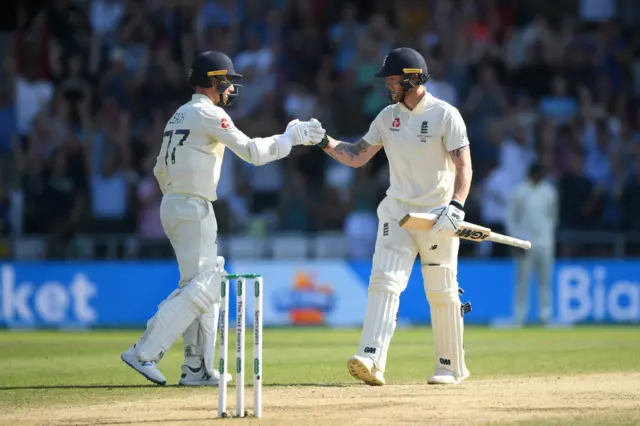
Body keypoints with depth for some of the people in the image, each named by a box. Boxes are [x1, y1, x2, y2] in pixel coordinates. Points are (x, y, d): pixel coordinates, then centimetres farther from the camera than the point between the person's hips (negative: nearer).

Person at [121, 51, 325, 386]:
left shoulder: (179, 116, 18)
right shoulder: (208, 114, -10)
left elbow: (161, 170, 22)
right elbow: (252, 152, -16)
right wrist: (291, 137, -7)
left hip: (172, 205, 10)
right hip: (194, 208, -10)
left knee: (208, 284, 12)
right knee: (199, 289, -12)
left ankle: (197, 369, 8)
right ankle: (143, 354, -19)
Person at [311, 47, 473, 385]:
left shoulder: (445, 115, -8)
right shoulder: (388, 116, 8)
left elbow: (464, 166, -12)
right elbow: (356, 157, 13)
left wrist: (456, 206, -25)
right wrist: (324, 141, -2)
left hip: (437, 216, -4)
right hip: (397, 211, 4)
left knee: (442, 293, 3)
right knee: (384, 281, -13)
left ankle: (452, 367, 17)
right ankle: (372, 360, -25)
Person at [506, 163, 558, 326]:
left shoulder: (550, 191, 7)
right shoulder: (520, 192, -3)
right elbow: (510, 215, 0)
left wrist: (551, 232, 13)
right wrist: (516, 240, -5)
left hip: (545, 243, 3)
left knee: (545, 280, 0)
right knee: (522, 280, -5)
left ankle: (545, 315, 3)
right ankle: (519, 316, -1)